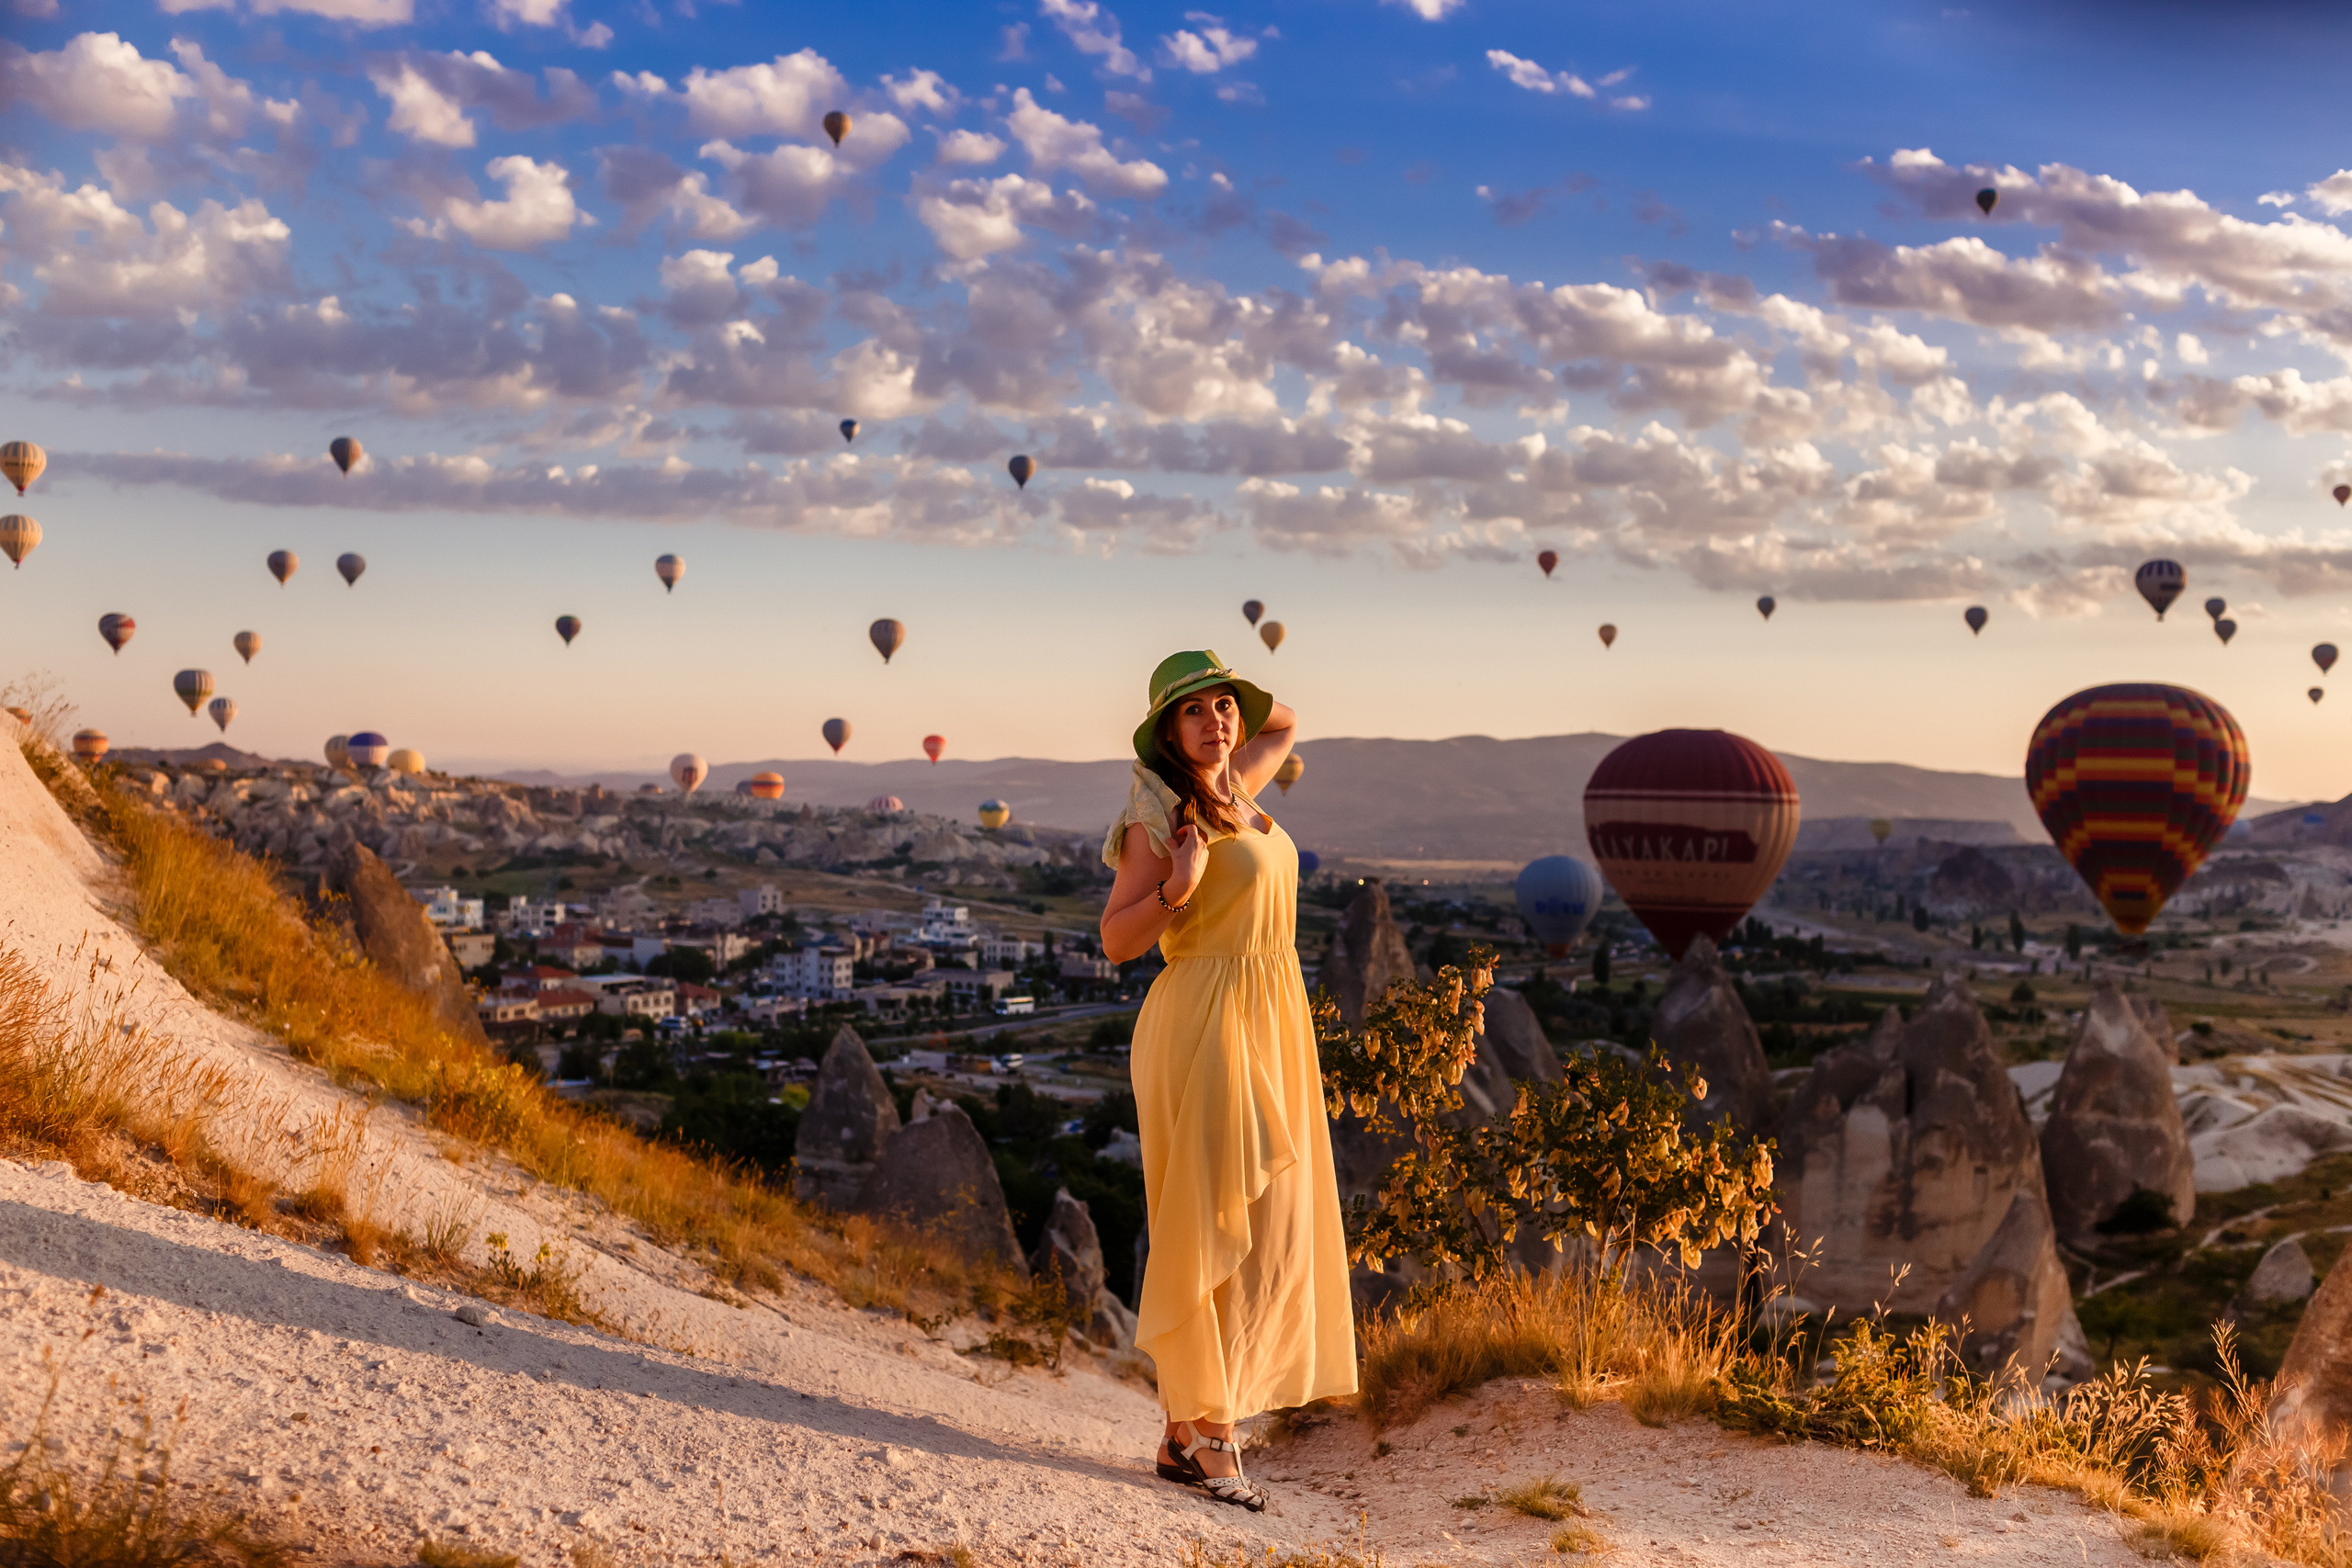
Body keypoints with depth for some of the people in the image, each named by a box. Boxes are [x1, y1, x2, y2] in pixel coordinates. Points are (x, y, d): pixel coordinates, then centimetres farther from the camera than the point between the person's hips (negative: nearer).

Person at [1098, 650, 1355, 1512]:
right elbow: (1115, 941, -11)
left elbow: (1285, 723, 34)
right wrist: (1178, 886, -25)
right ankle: (1206, 1434, -1)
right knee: (1218, 1227, -7)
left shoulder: (1237, 790, 13)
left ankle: (1187, 1426, 15)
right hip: (1207, 1024, -9)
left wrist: (1231, 694, 21)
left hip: (1264, 1026, 9)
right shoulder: (1160, 816, -10)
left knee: (1261, 1228, 9)